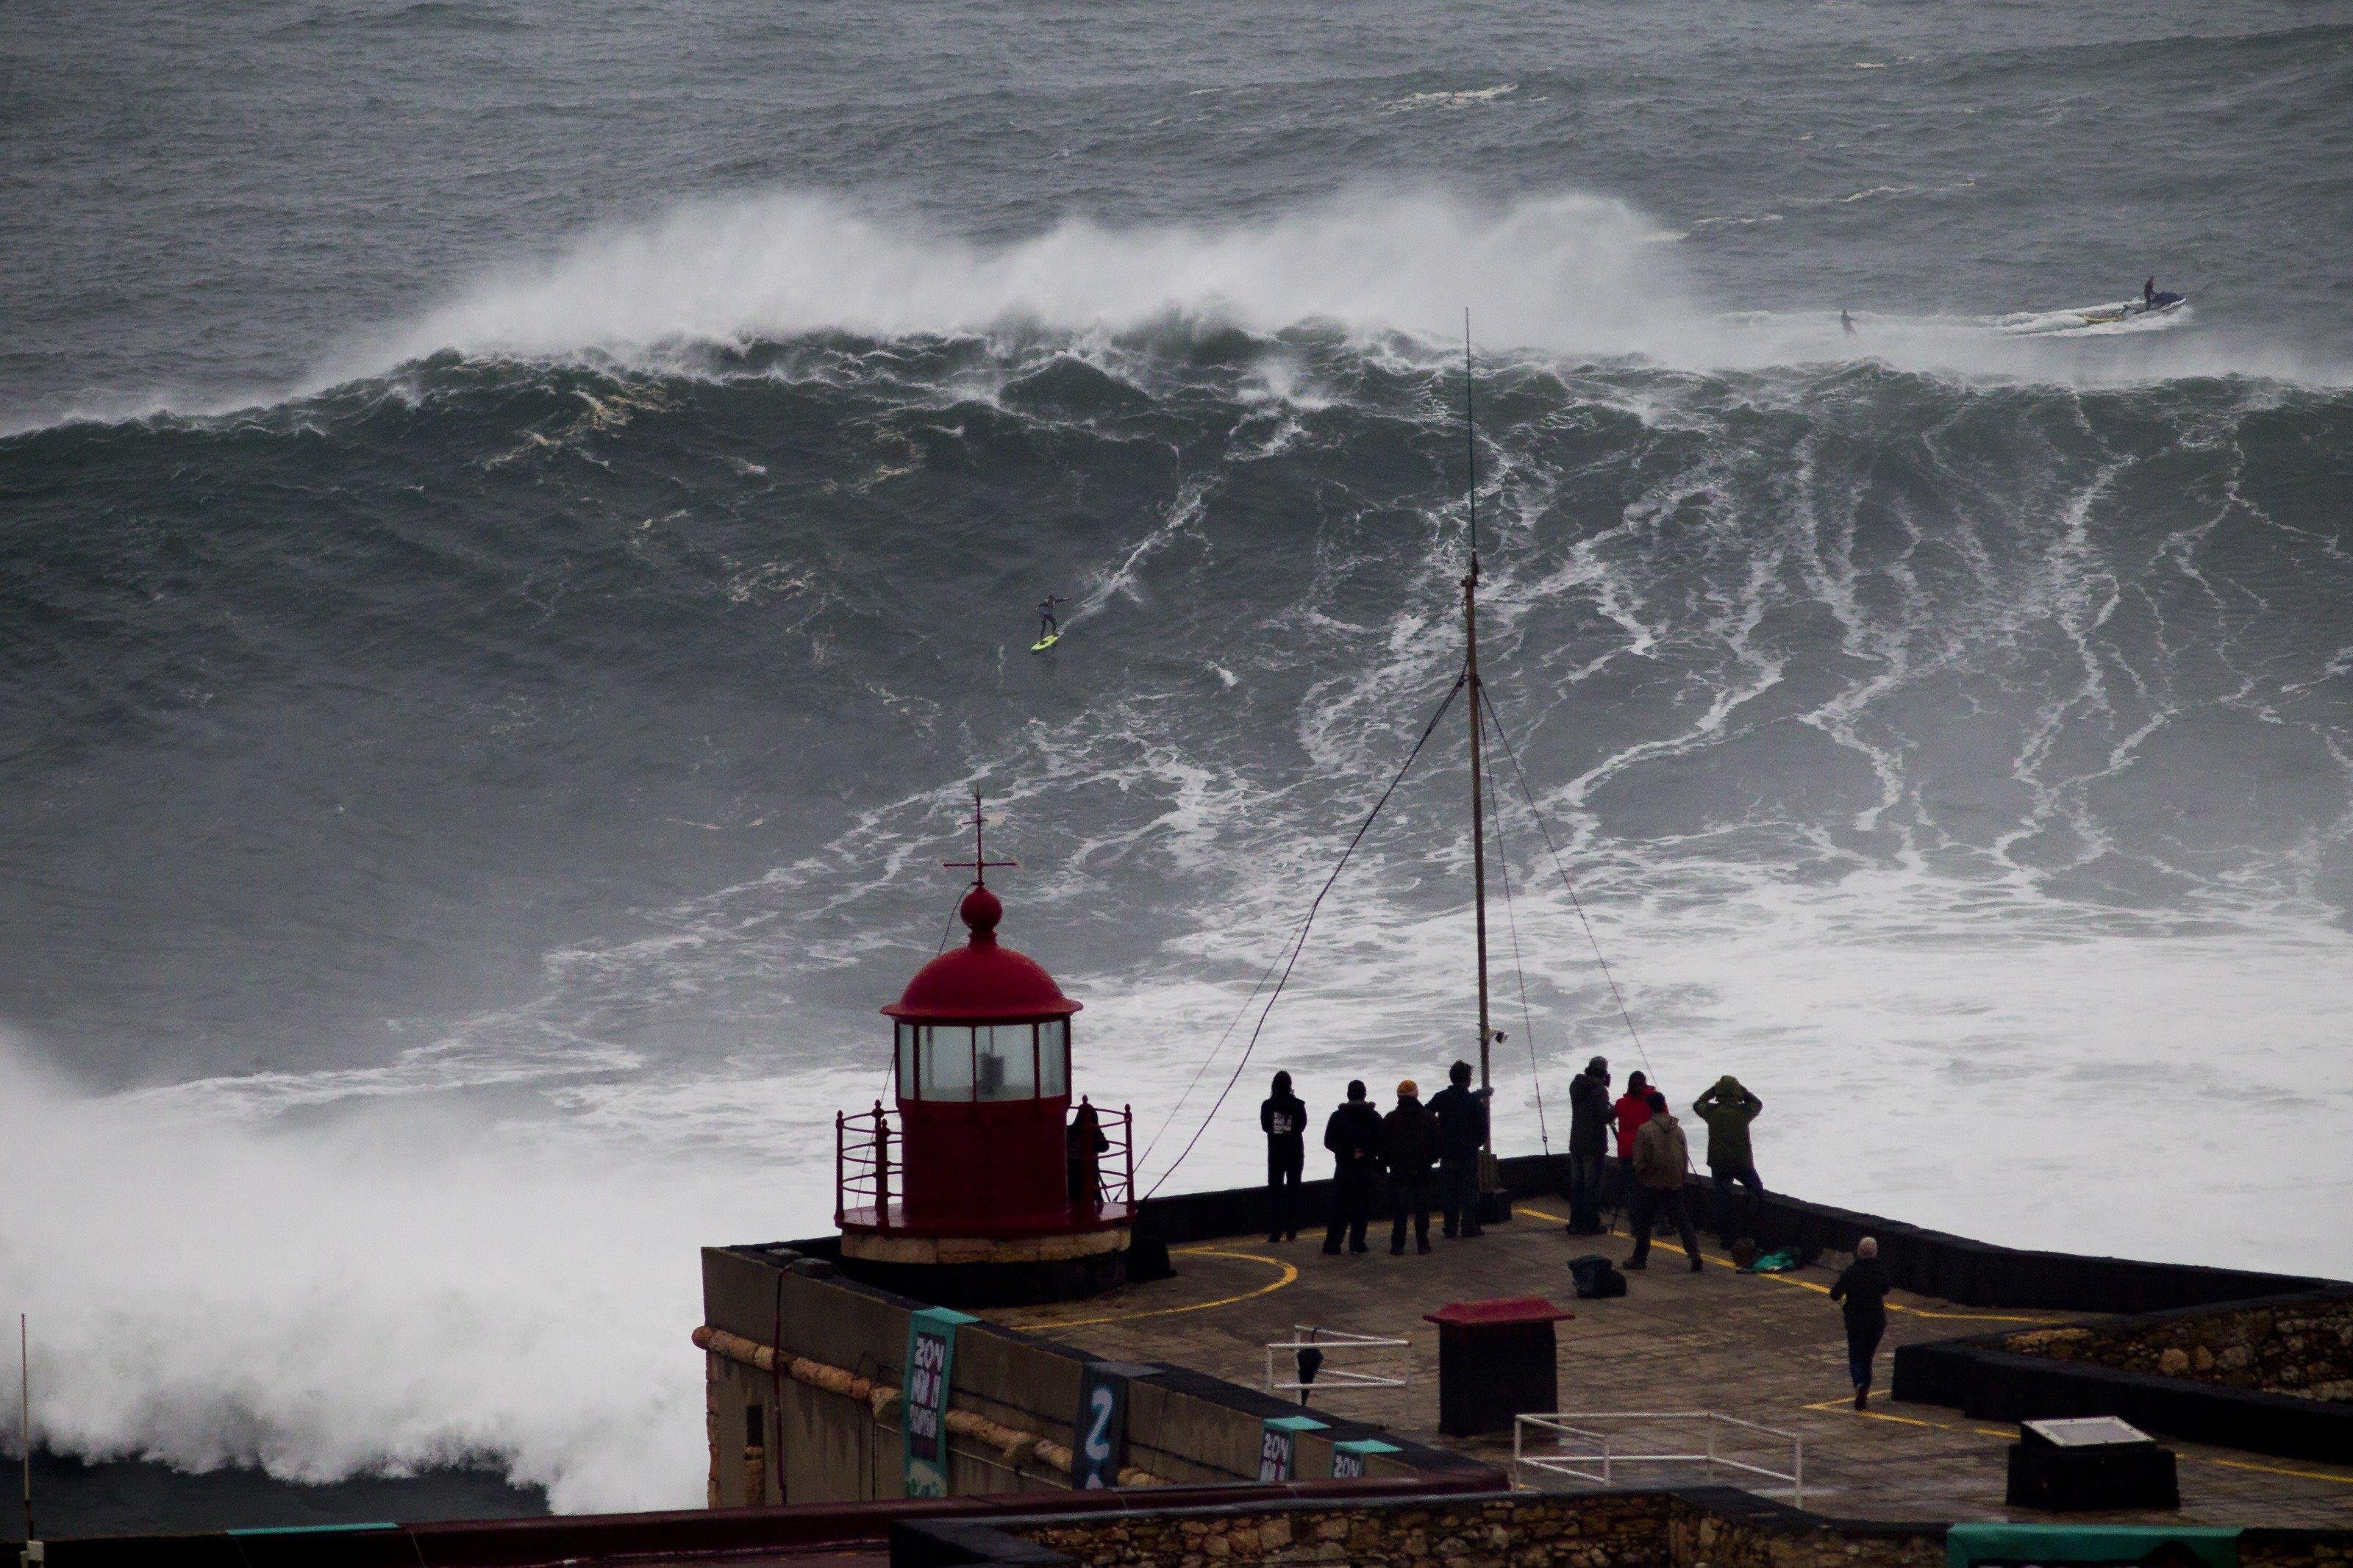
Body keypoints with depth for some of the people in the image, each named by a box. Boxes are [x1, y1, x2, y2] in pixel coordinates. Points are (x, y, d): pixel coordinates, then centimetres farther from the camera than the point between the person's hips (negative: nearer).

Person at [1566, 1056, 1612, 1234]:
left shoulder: (1576, 1086, 7)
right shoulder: (1600, 1090, -15)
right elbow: (1604, 1117, -21)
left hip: (1576, 1143, 7)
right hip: (1594, 1144, -7)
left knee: (1576, 1184, 13)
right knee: (1592, 1184, -1)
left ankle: (1575, 1223, 15)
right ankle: (1590, 1224, 0)